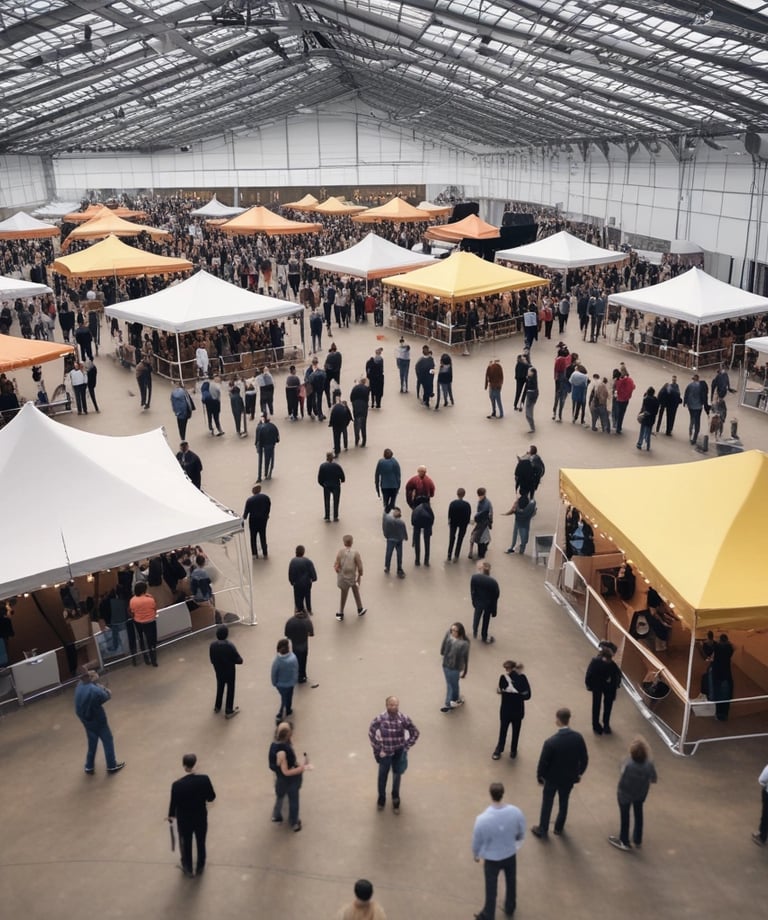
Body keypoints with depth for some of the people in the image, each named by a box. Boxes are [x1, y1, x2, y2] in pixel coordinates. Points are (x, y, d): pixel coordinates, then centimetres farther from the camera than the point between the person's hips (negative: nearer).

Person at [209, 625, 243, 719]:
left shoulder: (212, 645, -16)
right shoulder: (230, 645, -28)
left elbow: (212, 660, -3)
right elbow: (239, 660, -21)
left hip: (218, 671, 4)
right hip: (229, 671, -4)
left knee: (220, 688, 26)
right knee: (230, 690, 14)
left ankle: (217, 707, 43)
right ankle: (229, 711, 23)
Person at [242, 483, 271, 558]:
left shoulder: (249, 500, -16)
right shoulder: (266, 497, -6)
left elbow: (246, 510, -9)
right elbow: (269, 508, 4)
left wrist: (244, 517, 8)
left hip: (253, 520, -3)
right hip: (263, 519, 3)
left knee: (253, 537, 12)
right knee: (263, 536, 15)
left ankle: (255, 554, 15)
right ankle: (265, 554, 18)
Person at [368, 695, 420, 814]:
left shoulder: (403, 718, -20)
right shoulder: (380, 718, -22)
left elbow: (415, 733, -6)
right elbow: (371, 732, -6)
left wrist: (406, 747, -8)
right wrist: (377, 749, -6)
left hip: (399, 752, 1)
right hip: (385, 752, -1)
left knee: (397, 775, 20)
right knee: (382, 775, 19)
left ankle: (395, 799, 44)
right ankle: (381, 797, 45)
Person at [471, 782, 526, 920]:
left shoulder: (482, 818, -33)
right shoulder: (515, 812, -25)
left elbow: (477, 841, -16)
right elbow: (521, 834, -5)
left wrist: (476, 855, 6)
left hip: (492, 859, -2)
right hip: (511, 855, 3)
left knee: (491, 889, 21)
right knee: (511, 883, 29)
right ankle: (510, 908, 54)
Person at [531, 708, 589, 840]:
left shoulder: (551, 741, -30)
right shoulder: (578, 738, -19)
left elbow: (543, 762, -20)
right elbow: (584, 758, -5)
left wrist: (540, 777, -1)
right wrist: (579, 773, 13)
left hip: (552, 778, -3)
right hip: (569, 778, 3)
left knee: (547, 804, 17)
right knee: (564, 802, 25)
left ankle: (543, 831, 32)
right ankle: (559, 828, 42)